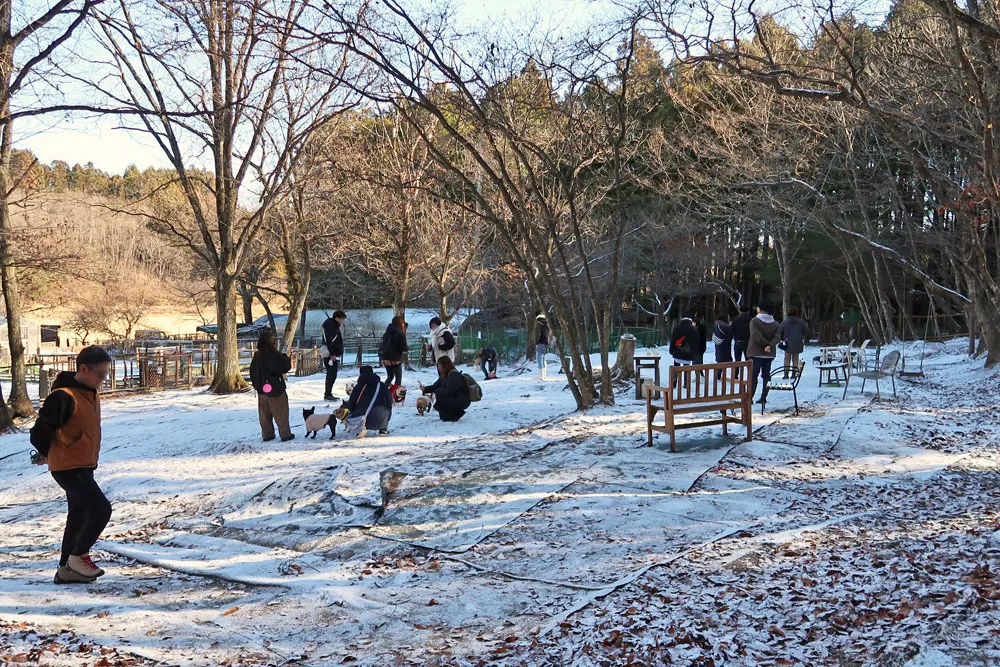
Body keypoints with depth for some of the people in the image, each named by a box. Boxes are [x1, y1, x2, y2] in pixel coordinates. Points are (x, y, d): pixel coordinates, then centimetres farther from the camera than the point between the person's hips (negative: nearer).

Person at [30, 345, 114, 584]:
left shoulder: (91, 394, 10)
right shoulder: (63, 396, -20)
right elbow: (40, 433, -20)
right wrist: (51, 454, -2)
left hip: (83, 467, 9)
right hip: (69, 468, -9)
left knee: (78, 516, 14)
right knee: (101, 509, -14)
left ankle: (66, 569, 23)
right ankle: (78, 556, 2)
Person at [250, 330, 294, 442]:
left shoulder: (257, 356, 1)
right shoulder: (274, 355, -18)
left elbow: (252, 371, 9)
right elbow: (286, 367, -13)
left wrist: (256, 384, 19)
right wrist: (285, 356, 3)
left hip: (261, 390, 6)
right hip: (276, 389, -6)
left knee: (265, 414, 15)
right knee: (281, 413, 5)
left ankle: (267, 434, 19)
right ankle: (285, 434, 8)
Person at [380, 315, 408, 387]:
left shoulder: (387, 333, 7)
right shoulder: (401, 333, -14)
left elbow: (383, 346, 14)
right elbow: (404, 348, -15)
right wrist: (408, 347, 6)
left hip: (385, 358, 6)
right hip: (395, 359, -6)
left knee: (390, 376, 21)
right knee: (398, 377, 7)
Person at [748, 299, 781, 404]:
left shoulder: (754, 321, -9)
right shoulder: (775, 323, 8)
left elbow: (756, 336, -19)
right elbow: (776, 337, -4)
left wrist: (766, 344, -10)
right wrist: (770, 346, -17)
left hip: (756, 353, -5)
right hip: (769, 354, 5)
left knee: (753, 376, -3)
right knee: (766, 376, 12)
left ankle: (749, 398, -8)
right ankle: (763, 397, 12)